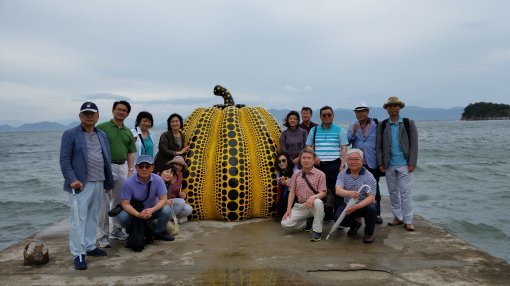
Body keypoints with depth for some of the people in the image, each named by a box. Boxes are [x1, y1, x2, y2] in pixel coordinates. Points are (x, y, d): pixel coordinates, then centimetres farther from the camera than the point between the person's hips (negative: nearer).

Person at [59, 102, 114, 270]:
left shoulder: (102, 135, 15)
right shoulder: (70, 134, -2)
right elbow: (64, 159, -8)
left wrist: (108, 181, 12)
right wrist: (72, 179, -18)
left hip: (98, 183, 6)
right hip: (81, 184, -6)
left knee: (92, 217, 13)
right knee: (79, 219, -3)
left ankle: (90, 246, 25)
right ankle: (78, 254, 4)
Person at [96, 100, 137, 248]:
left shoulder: (128, 132, 14)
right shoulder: (102, 128, -2)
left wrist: (130, 170, 8)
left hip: (123, 167, 5)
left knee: (120, 201, 12)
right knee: (105, 203, -4)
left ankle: (116, 230, 25)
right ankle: (103, 235, 4)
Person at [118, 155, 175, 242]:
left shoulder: (158, 180, -18)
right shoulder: (129, 182, -20)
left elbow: (163, 199, -16)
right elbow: (125, 203, -19)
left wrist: (152, 210, -36)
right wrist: (138, 214, -37)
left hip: (152, 210, 1)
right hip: (135, 212, 0)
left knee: (166, 210, -27)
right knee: (123, 216, -30)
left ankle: (159, 232, 2)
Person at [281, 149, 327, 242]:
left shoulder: (320, 174, -4)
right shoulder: (296, 175, 8)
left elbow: (323, 193, -10)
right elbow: (292, 193, 6)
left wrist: (313, 197, -32)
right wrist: (289, 209, -5)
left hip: (314, 205, -3)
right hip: (300, 206, 3)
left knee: (318, 202, -39)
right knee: (285, 223, -16)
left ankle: (317, 230, -20)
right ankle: (307, 223, 10)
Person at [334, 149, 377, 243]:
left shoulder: (369, 176, -14)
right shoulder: (342, 174, -5)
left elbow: (371, 197, -21)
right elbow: (338, 191, -21)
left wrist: (356, 207, -38)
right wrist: (349, 193, -45)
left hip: (364, 205, -2)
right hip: (349, 205, 2)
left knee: (371, 208, -35)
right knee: (338, 217, -25)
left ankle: (369, 233, -3)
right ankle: (355, 224, 13)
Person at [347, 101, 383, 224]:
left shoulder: (376, 125, 0)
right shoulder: (352, 127, 11)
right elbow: (346, 142, 1)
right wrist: (353, 132, -15)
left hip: (372, 164, -2)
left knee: (374, 189, 6)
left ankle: (377, 214, 15)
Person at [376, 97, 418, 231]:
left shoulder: (409, 123, 1)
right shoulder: (382, 125, 7)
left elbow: (414, 144, -2)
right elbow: (379, 146, 7)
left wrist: (412, 163, -8)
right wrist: (381, 163, 0)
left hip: (404, 164, -3)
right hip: (389, 165, 3)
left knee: (405, 192, -2)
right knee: (393, 192, 10)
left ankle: (408, 220, 5)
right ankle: (398, 217, 21)